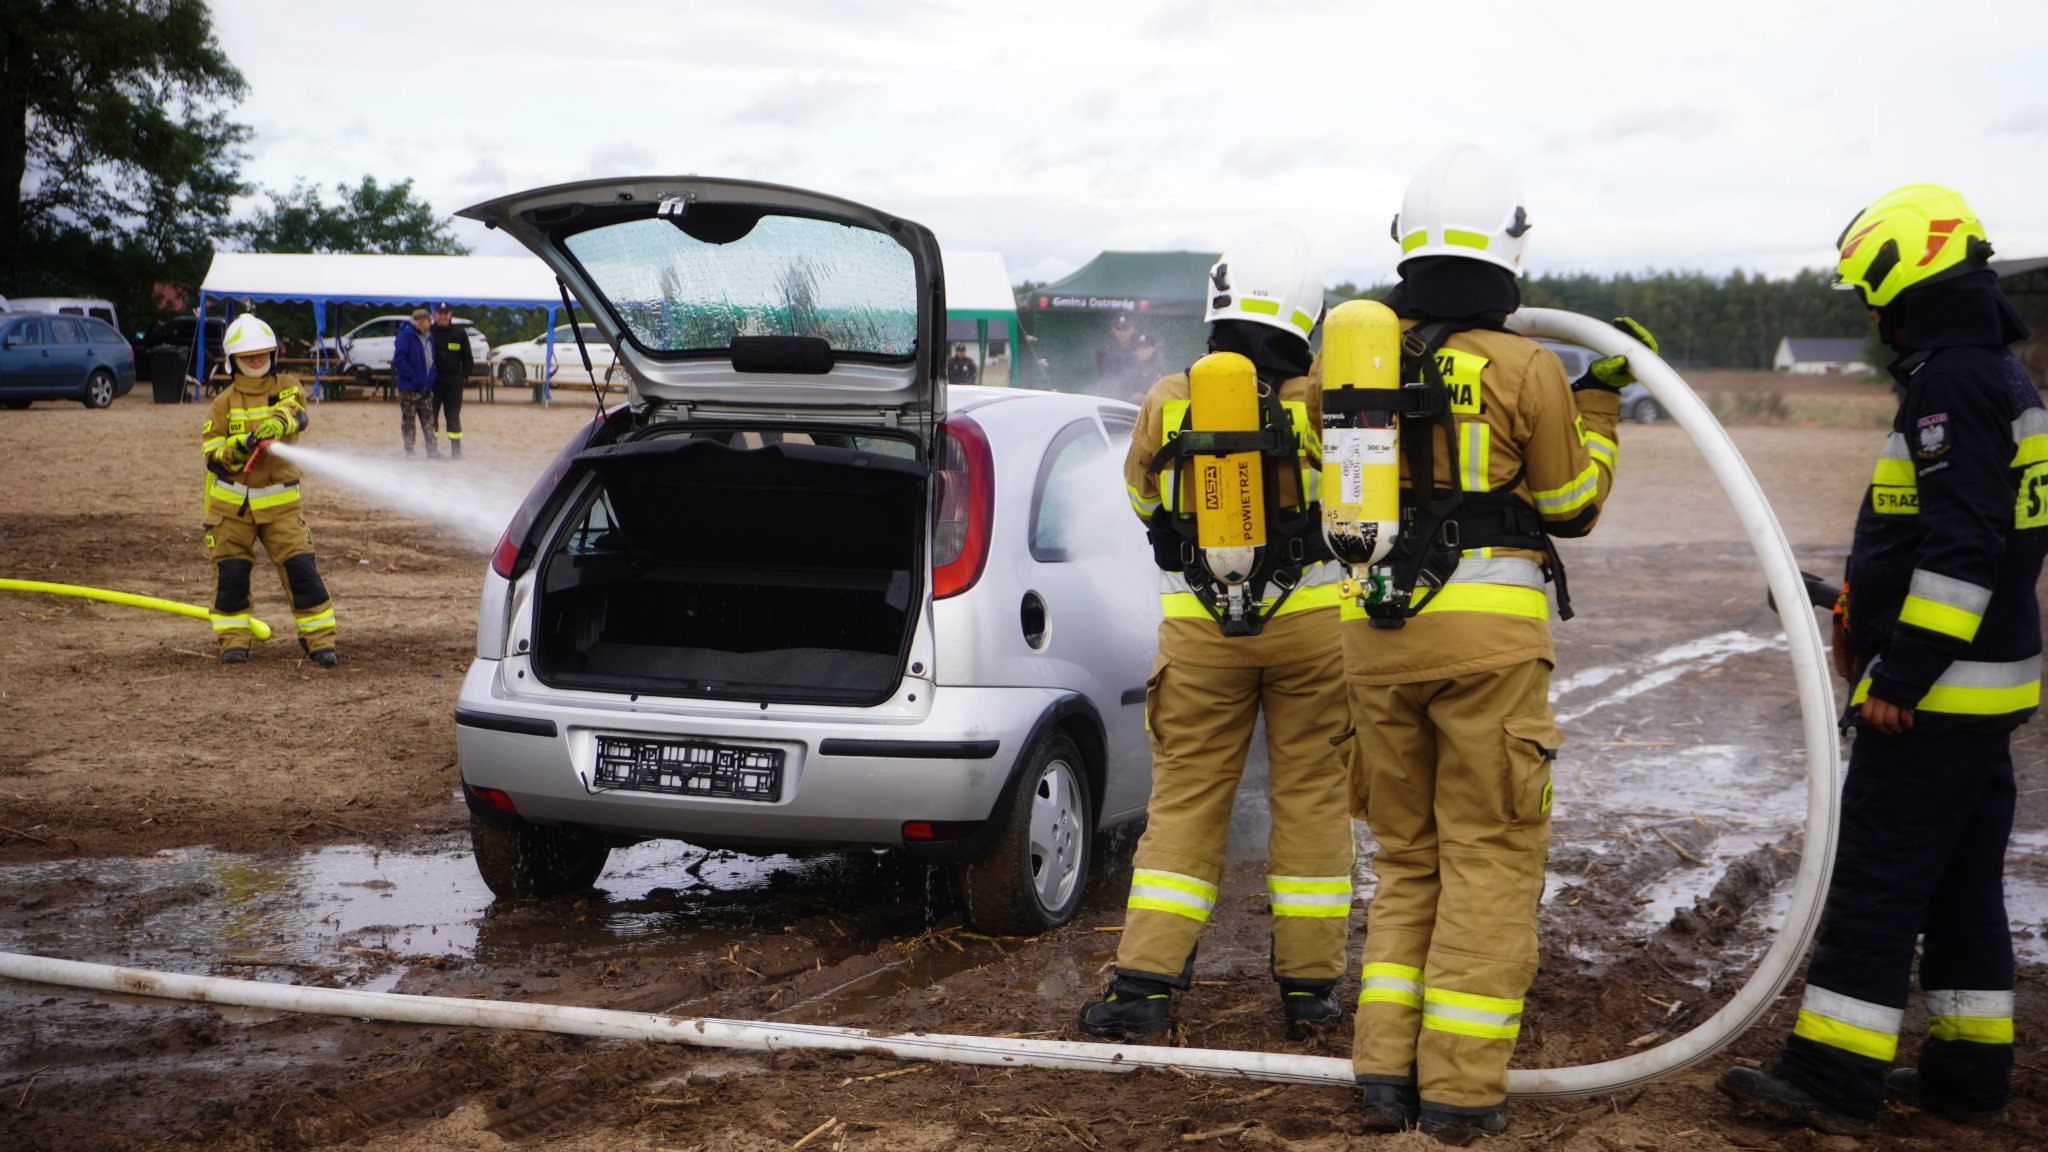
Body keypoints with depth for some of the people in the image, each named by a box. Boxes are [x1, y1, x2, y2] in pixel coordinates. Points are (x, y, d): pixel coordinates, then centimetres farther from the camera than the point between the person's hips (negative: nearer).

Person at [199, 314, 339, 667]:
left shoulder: (287, 387, 3)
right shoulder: (224, 402, 5)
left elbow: (295, 412, -20)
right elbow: (210, 450, 0)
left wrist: (277, 422, -43)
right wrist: (237, 449, -21)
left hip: (280, 502, -1)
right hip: (231, 503, 1)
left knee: (301, 567, -8)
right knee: (231, 572, 1)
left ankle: (319, 639, -1)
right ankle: (233, 639, 14)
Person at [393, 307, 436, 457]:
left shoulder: (427, 336, 12)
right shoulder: (406, 335, -12)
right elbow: (398, 359, -20)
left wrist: (431, 379, 9)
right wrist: (412, 376, -21)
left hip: (425, 388, 7)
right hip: (409, 388, -7)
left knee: (428, 420, 7)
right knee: (408, 420, 2)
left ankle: (433, 450, 9)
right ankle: (409, 451, 8)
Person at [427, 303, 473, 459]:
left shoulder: (460, 333, 6)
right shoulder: (428, 333, 3)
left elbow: (467, 358, 9)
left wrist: (465, 376, 0)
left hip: (453, 381, 0)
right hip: (433, 381, 0)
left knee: (453, 416, 3)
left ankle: (456, 450, 5)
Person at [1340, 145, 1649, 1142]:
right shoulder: (1525, 369, -6)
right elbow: (1571, 508, 6)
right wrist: (1600, 399, 15)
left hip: (1376, 630, 4)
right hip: (1489, 630, -4)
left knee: (1407, 858, 15)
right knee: (1490, 858, 4)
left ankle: (1385, 1074, 12)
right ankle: (1461, 1092, 4)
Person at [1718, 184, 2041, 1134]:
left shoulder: (1953, 381, -18)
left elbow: (1959, 548, -24)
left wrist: (1899, 679, -21)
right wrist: (1868, 613, 23)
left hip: (1934, 694, -10)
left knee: (1874, 880, -5)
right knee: (1963, 883, 15)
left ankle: (1831, 1078, 0)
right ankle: (1970, 1071, 22)